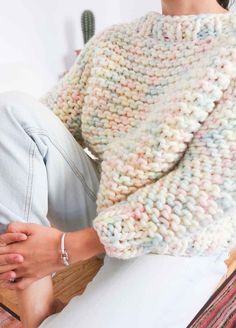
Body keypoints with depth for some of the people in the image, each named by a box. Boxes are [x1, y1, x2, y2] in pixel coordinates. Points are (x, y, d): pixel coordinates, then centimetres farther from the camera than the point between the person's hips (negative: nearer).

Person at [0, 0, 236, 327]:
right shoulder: (110, 42, 4)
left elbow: (204, 189, -21)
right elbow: (45, 127, 2)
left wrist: (67, 247, -20)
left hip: (174, 245, -5)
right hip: (98, 208, 6)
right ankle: (35, 300, -15)